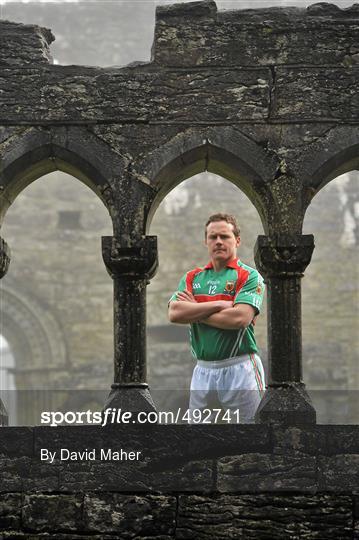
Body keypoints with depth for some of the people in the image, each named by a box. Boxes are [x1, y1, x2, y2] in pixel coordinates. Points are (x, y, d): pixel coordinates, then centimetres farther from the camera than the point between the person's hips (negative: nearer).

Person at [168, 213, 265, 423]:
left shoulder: (250, 277, -1)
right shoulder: (192, 278, 13)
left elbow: (239, 318, -17)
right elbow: (174, 313, -4)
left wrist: (194, 311, -6)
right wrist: (220, 304, -11)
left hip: (239, 369, -5)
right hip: (203, 371, 5)